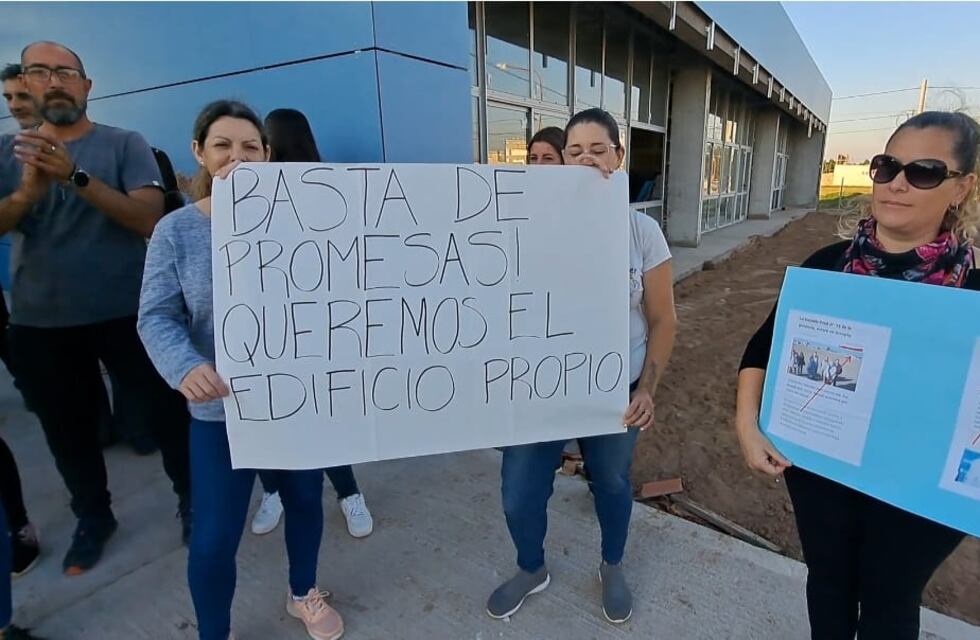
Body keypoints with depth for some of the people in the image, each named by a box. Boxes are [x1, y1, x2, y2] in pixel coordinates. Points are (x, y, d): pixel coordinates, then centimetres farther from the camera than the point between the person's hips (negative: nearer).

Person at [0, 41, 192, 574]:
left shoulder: (124, 144, -2)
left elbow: (148, 218, -15)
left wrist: (76, 176, -27)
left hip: (126, 314, -3)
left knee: (162, 413, 5)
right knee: (67, 430, 15)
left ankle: (192, 497, 28)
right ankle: (92, 517, 36)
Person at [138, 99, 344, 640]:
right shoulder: (176, 230, -5)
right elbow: (156, 317, -7)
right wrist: (185, 367, -27)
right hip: (220, 408, -1)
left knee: (305, 501, 20)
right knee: (214, 537, 3)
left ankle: (304, 593, 50)